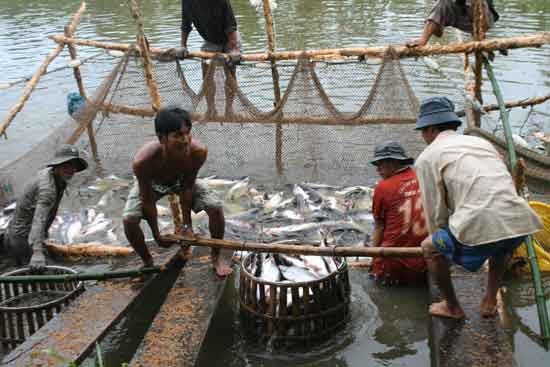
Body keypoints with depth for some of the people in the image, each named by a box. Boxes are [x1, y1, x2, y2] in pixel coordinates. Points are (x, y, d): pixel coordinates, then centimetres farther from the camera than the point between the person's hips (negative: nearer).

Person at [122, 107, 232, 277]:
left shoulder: (198, 152, -38)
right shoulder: (142, 161, -43)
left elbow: (187, 188, -22)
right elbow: (148, 201, -27)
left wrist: (187, 225, -17)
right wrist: (157, 236, -19)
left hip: (181, 180, 1)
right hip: (152, 184, -1)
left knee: (215, 208, -16)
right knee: (129, 219, -22)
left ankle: (216, 257, 10)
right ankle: (147, 262, 8)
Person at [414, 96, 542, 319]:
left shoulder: (427, 157, 9)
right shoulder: (481, 142, 27)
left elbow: (435, 212, 8)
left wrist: (441, 241, 29)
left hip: (480, 225, -6)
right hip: (520, 223, 6)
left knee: (430, 248, 22)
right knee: (500, 247, 40)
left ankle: (452, 307, 32)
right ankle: (490, 302, 39)